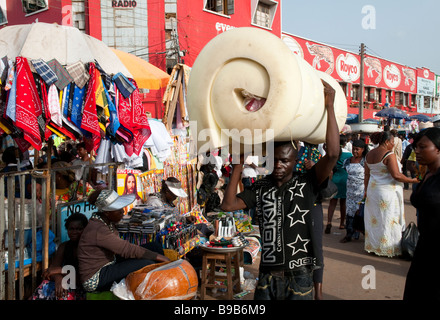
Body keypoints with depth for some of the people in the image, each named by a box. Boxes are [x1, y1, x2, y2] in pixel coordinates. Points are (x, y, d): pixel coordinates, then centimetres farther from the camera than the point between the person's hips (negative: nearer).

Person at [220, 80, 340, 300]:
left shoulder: (307, 183, -4)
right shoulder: (261, 188, 6)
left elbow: (332, 153, -17)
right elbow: (228, 205, 0)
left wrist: (329, 107, -19)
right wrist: (238, 166, -2)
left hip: (299, 275, -3)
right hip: (267, 275, 3)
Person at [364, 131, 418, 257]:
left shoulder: (369, 155, 6)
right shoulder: (389, 154, -16)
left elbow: (367, 175, 12)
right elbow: (396, 175, -21)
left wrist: (367, 191, 19)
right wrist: (412, 180, -9)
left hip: (373, 190, 7)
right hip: (388, 191, -7)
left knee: (374, 218, 13)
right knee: (389, 219, 3)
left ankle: (373, 245, 22)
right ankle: (389, 247, 10)